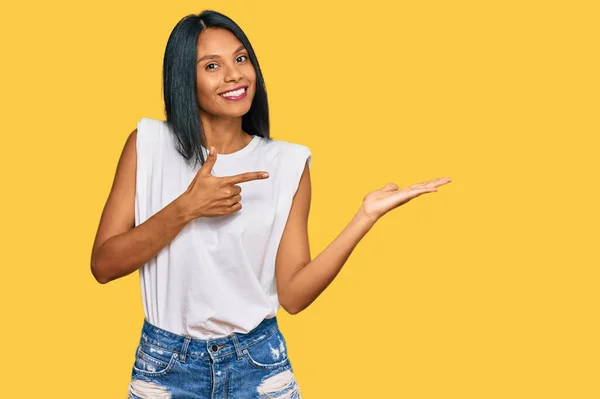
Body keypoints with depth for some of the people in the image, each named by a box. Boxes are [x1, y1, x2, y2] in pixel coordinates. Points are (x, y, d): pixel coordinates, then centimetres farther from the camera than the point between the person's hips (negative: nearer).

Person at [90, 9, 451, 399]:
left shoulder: (286, 163, -4)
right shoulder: (148, 143, -4)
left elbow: (293, 294, -8)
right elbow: (104, 264, -8)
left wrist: (366, 216, -17)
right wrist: (185, 208, -19)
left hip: (259, 365, 0)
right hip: (165, 367, 0)